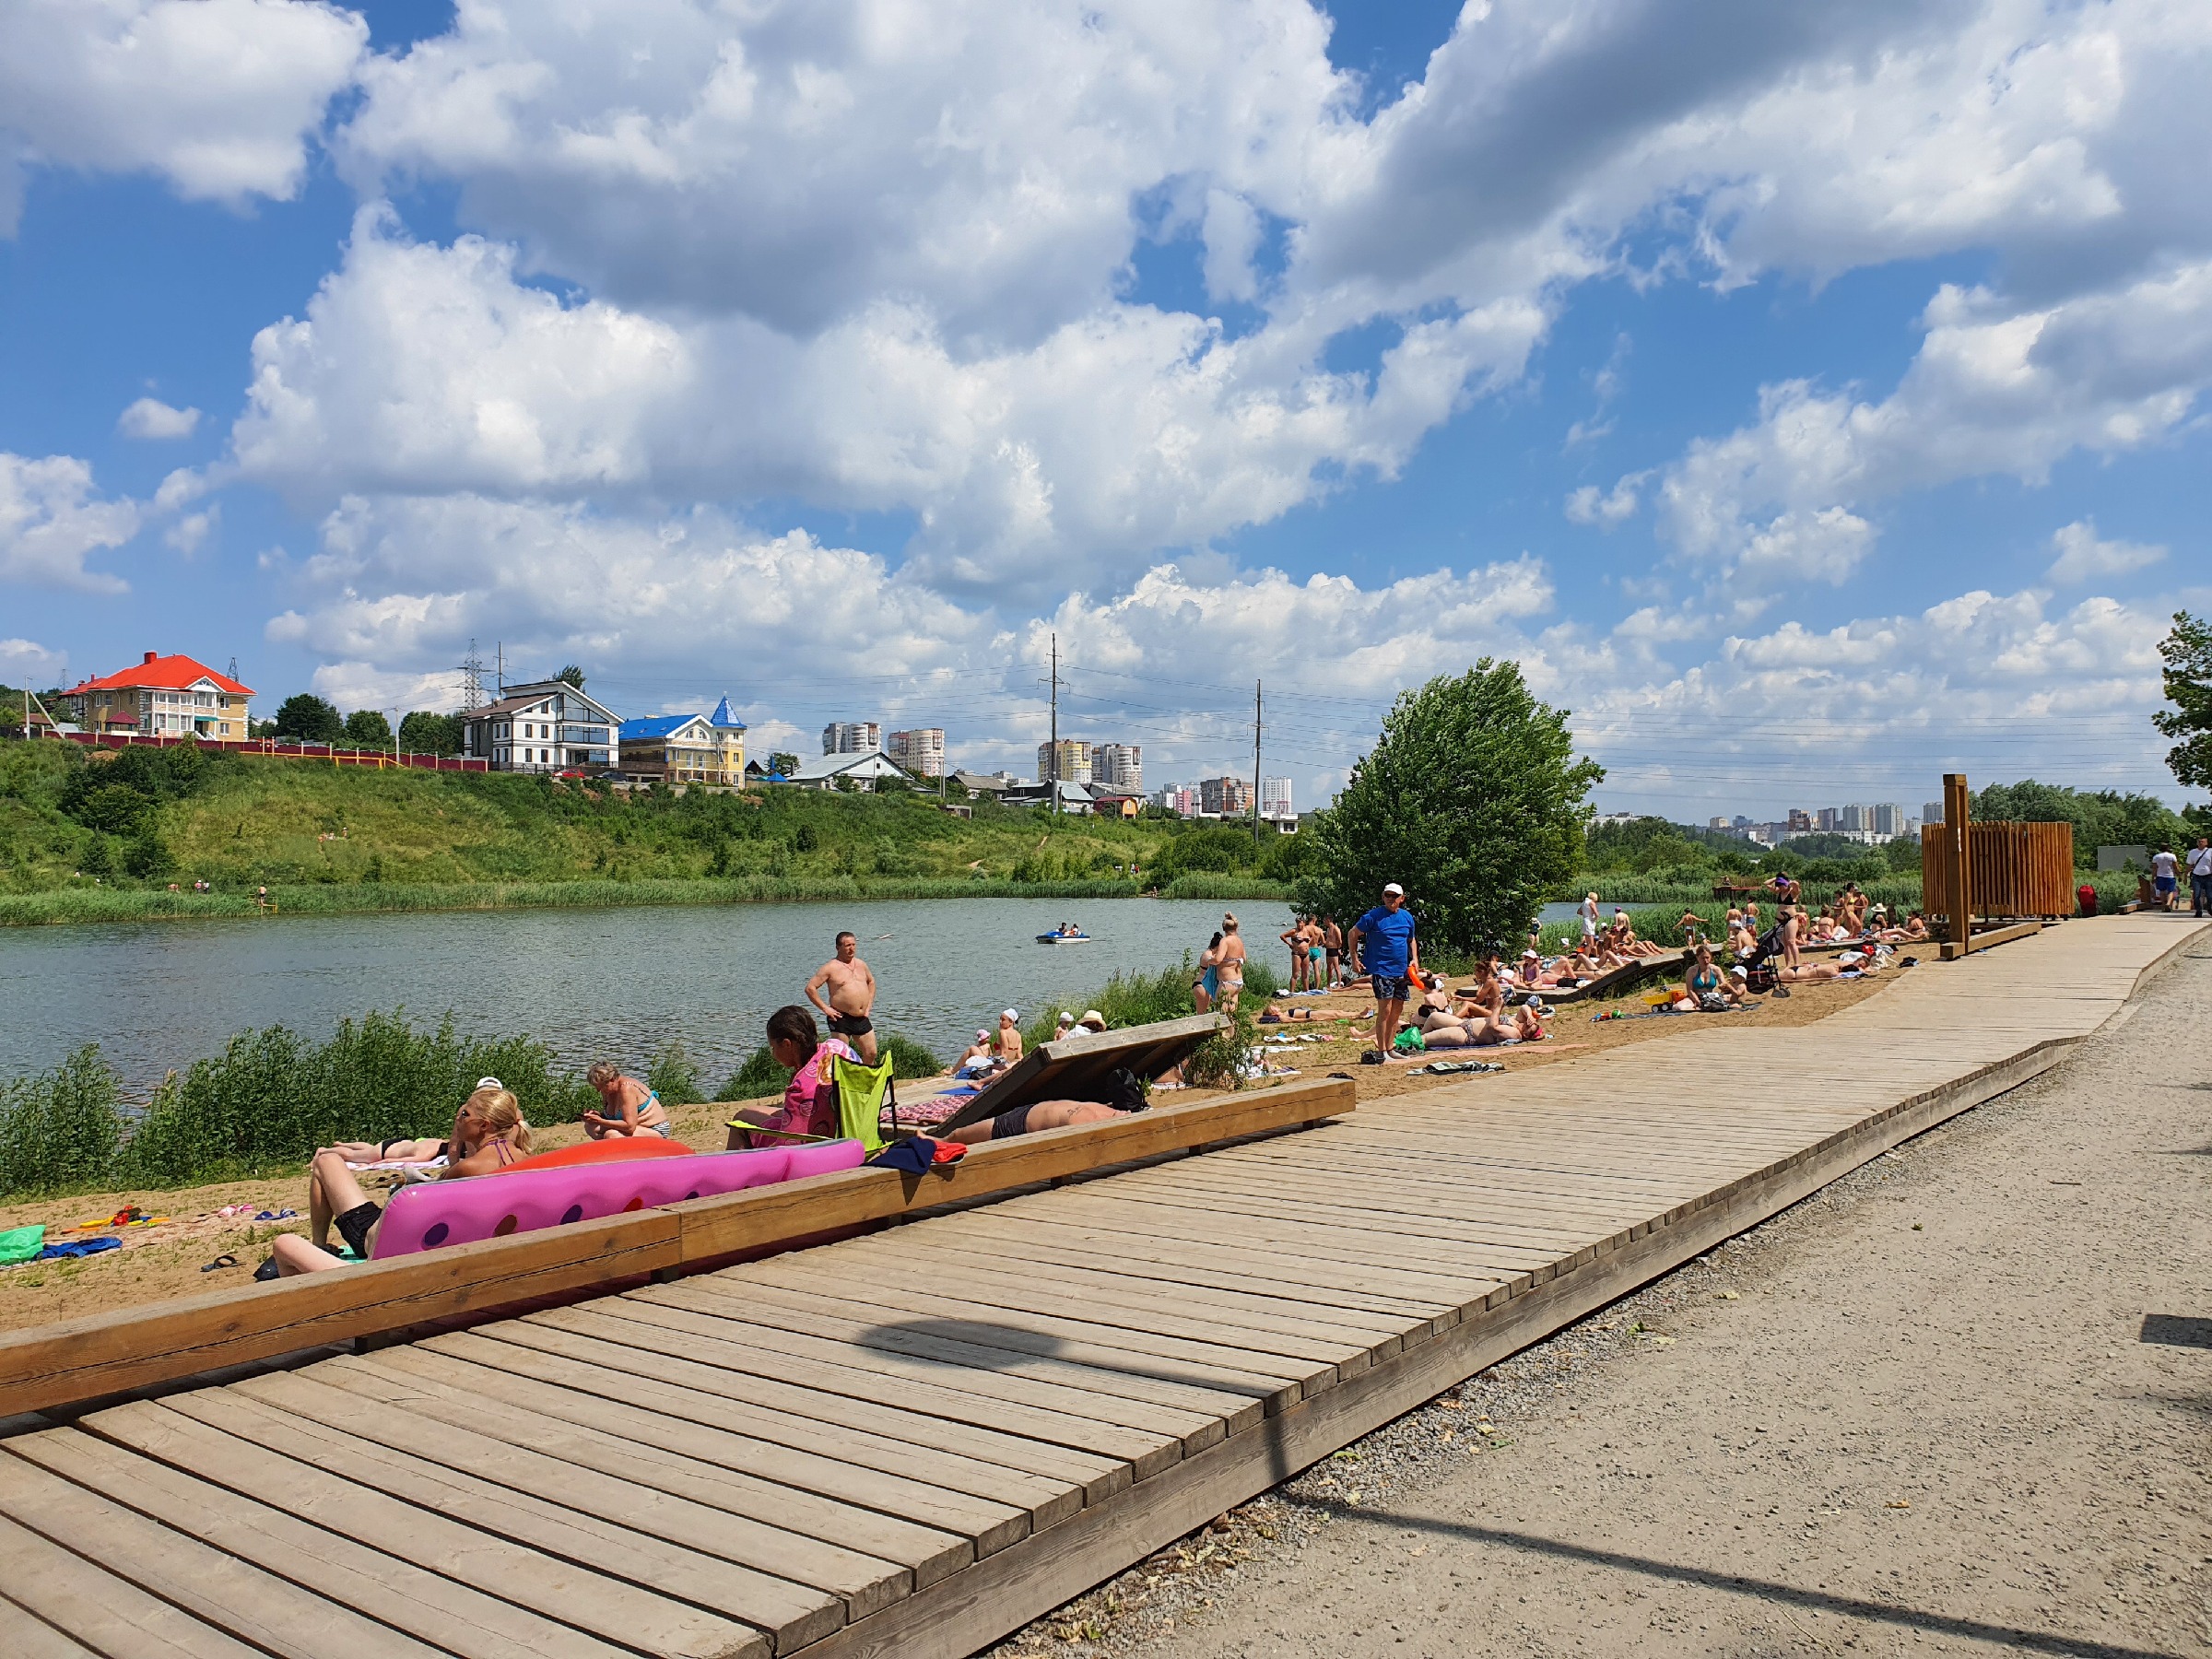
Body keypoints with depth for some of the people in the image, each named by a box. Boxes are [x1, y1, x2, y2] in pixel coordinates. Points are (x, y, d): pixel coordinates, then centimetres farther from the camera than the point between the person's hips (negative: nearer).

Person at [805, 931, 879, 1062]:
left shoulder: (861, 965, 12)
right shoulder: (831, 967, -7)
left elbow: (871, 981, 30)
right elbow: (810, 988, -10)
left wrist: (869, 1004, 18)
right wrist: (825, 1008, -12)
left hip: (862, 1019, 6)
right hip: (841, 1018, -6)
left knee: (871, 1054, 7)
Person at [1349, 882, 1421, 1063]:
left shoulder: (1407, 917, 10)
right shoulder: (1374, 916, -7)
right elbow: (1354, 933, 0)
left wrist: (1414, 959, 6)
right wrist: (1354, 958, -6)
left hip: (1402, 971, 6)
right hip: (1381, 969, -6)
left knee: (1397, 1012, 10)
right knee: (1385, 1010, -12)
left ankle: (1389, 1049, 19)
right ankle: (1381, 1052, -7)